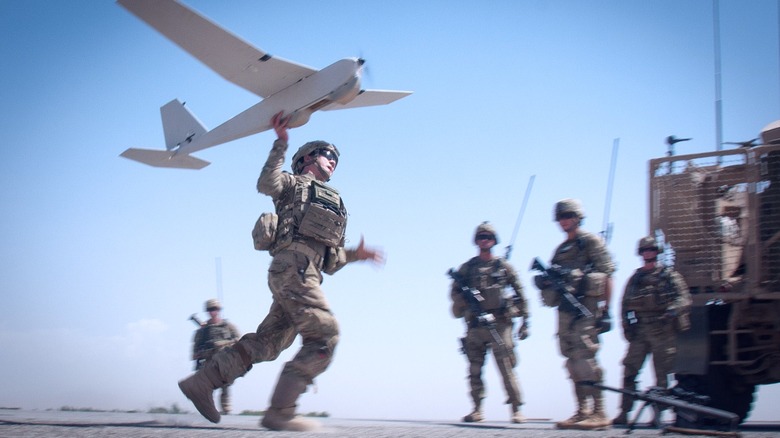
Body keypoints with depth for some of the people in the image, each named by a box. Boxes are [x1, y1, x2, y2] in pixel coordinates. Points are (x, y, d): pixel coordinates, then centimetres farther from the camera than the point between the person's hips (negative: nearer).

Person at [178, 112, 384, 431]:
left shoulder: (333, 205, 34)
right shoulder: (293, 184, 15)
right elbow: (266, 184, -10)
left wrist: (355, 255, 17)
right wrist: (281, 143, -12)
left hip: (307, 273, 8)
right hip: (292, 265, -8)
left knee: (266, 344, 3)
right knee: (324, 336, -19)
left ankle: (201, 383, 6)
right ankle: (280, 411, -23)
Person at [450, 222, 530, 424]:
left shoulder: (504, 266, 8)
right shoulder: (467, 268, 12)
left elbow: (520, 294, 9)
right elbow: (454, 292, 11)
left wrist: (525, 321, 3)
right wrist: (467, 300, -10)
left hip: (500, 323, -2)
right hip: (474, 324, 3)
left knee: (506, 368, -7)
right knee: (474, 370, 2)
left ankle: (516, 410, -4)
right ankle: (477, 409, 8)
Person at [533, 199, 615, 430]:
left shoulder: (590, 242, 0)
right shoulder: (560, 250, 22)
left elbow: (607, 275, -6)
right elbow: (555, 280, 24)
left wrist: (606, 308, -13)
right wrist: (545, 282, 0)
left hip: (585, 308, -8)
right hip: (565, 310, 8)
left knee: (585, 358, -15)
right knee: (574, 362, 6)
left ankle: (599, 413, -15)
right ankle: (582, 412, 9)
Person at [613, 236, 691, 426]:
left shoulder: (669, 275, 6)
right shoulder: (635, 278, 15)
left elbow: (684, 298, -3)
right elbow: (625, 304, 15)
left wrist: (672, 311, -22)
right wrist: (627, 326, 2)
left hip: (663, 331, -3)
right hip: (639, 332, 3)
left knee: (662, 375, -1)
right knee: (629, 371, -3)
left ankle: (658, 414, 4)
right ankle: (624, 412, 0)